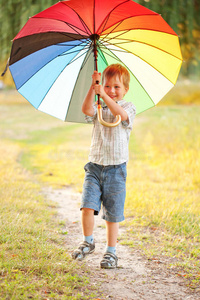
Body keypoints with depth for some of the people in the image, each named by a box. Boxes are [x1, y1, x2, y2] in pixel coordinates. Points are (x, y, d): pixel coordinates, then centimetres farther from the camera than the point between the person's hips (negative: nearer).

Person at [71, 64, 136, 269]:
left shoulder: (128, 108, 1)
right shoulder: (98, 109, 8)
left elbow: (121, 114, -23)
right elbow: (86, 110, -15)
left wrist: (103, 95, -34)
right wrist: (93, 88, -26)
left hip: (116, 169, -2)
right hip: (95, 165, 2)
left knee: (112, 214, 3)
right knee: (87, 206, -12)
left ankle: (111, 252, 16)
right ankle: (88, 242, 10)